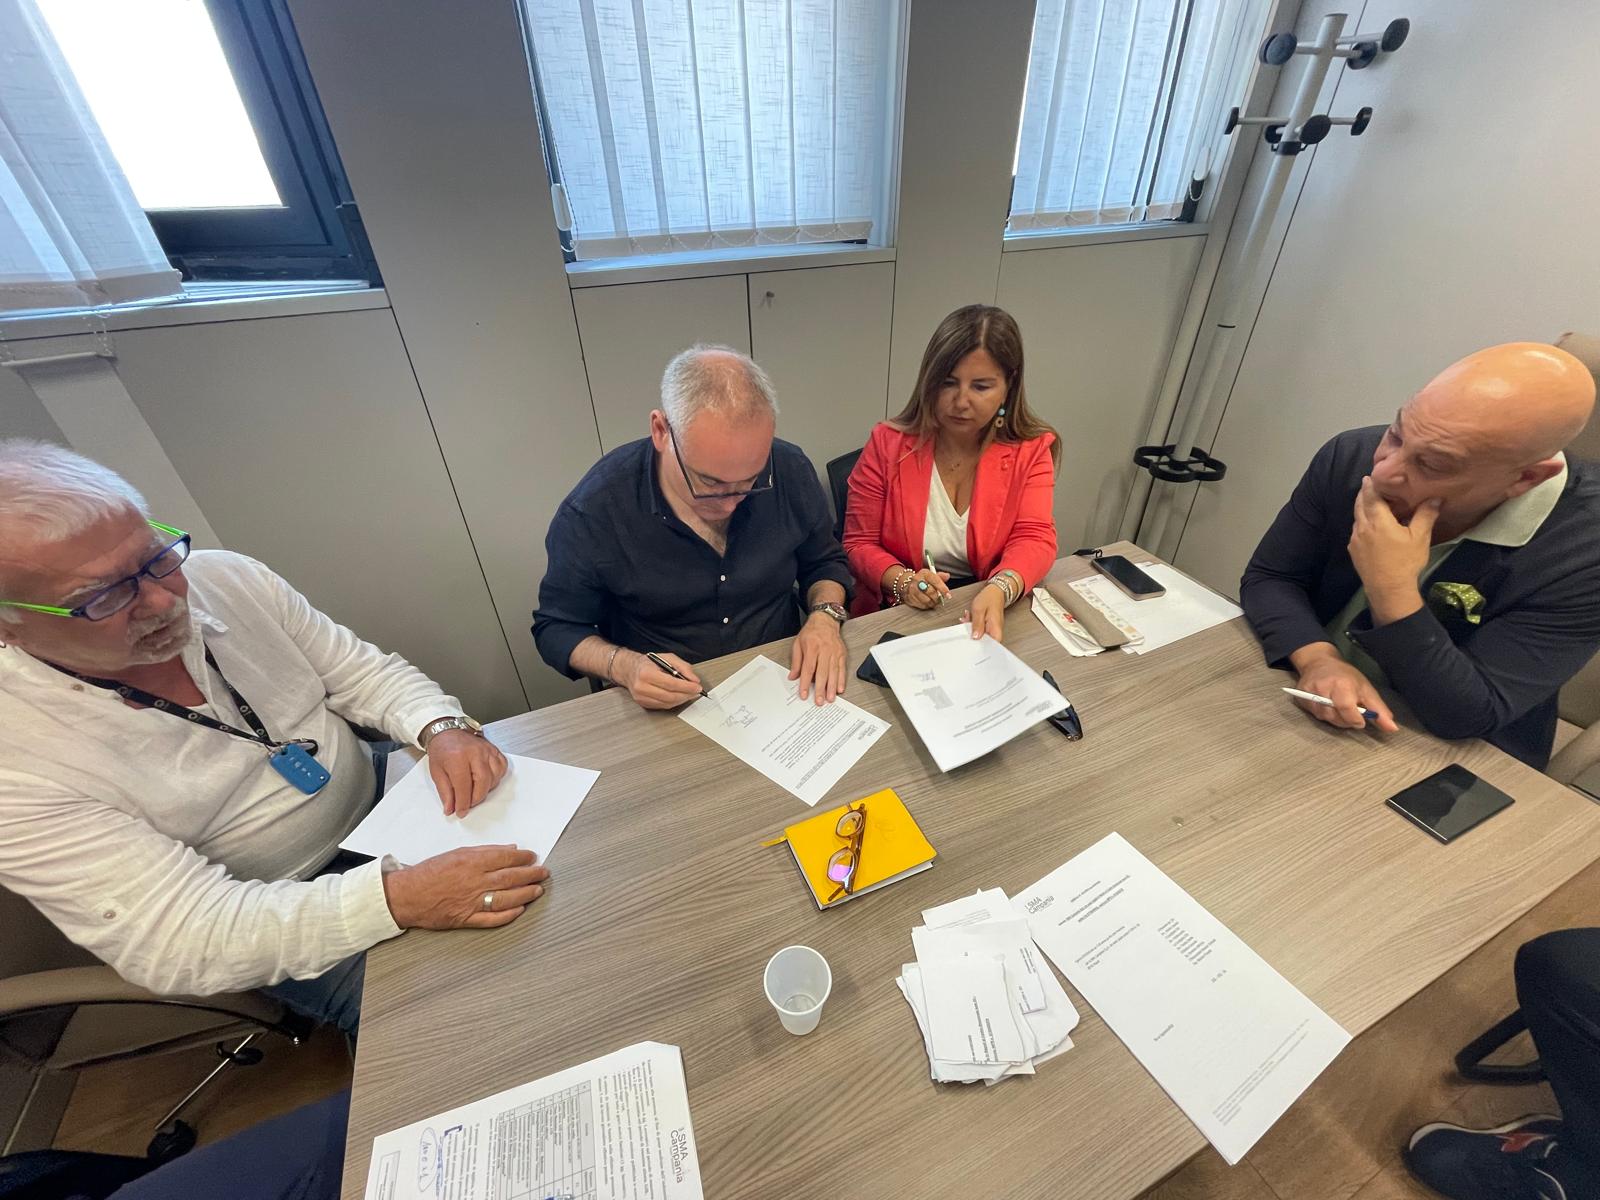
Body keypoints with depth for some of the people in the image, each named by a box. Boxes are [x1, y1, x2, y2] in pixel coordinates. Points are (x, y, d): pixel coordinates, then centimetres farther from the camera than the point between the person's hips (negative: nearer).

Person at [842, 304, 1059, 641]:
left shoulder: (1031, 450, 1)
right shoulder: (887, 443, -3)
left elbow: (1034, 537, -8)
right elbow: (859, 544, -1)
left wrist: (999, 591, -30)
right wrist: (902, 581, -21)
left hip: (991, 614, 2)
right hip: (897, 617, -1)